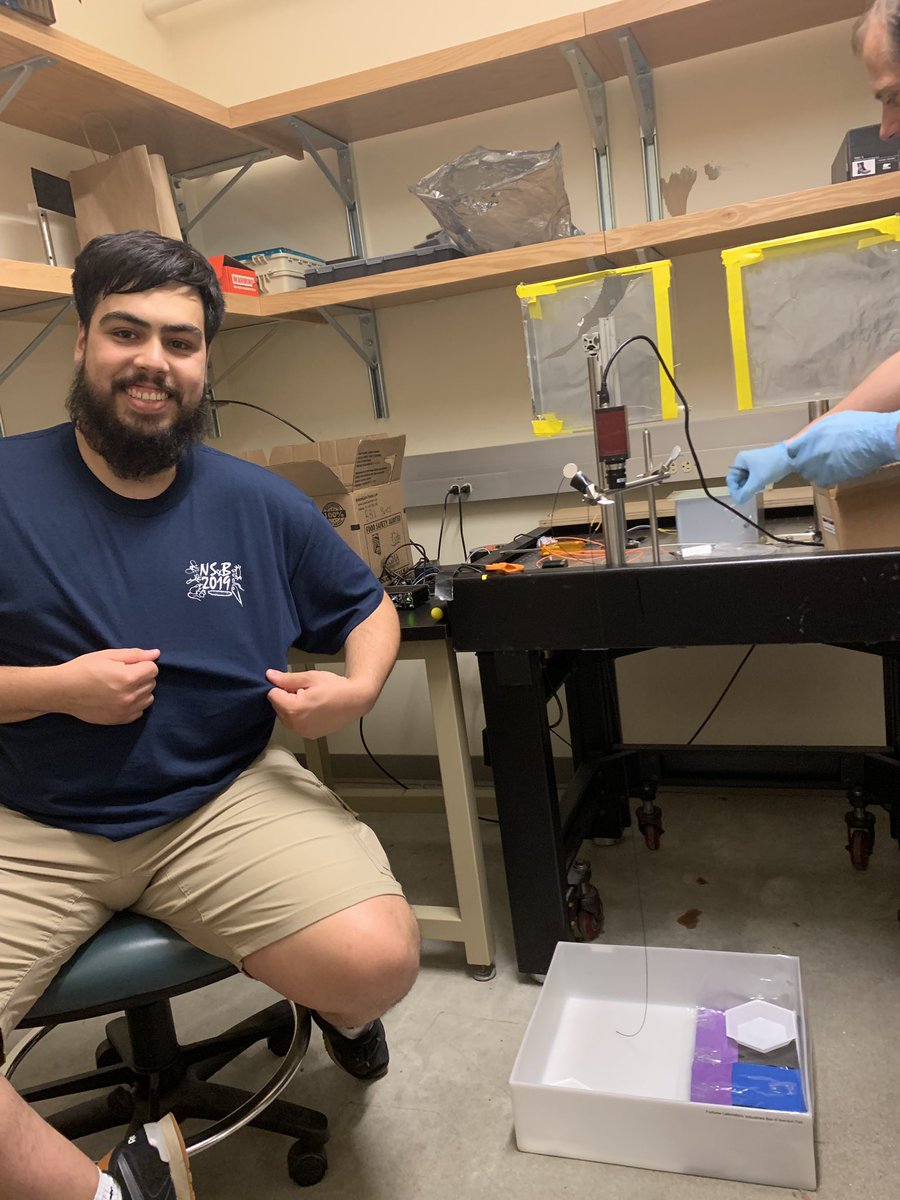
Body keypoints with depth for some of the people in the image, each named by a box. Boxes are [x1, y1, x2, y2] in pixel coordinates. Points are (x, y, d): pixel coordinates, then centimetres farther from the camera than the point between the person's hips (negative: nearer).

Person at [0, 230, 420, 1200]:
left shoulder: (258, 503, 2)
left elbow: (370, 608, 14)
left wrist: (358, 689, -6)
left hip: (224, 799, 1)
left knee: (379, 961, -19)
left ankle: (337, 1010, 21)